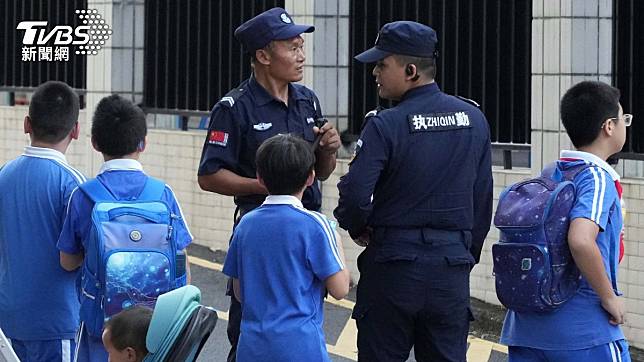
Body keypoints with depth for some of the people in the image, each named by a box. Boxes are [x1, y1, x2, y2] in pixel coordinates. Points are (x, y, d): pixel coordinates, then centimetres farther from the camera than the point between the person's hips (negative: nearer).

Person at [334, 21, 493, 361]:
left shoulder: (385, 125, -12)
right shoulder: (474, 119, 4)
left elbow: (354, 195, -18)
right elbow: (482, 199, 10)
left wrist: (358, 229, 3)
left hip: (392, 266, -4)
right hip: (452, 268, 4)